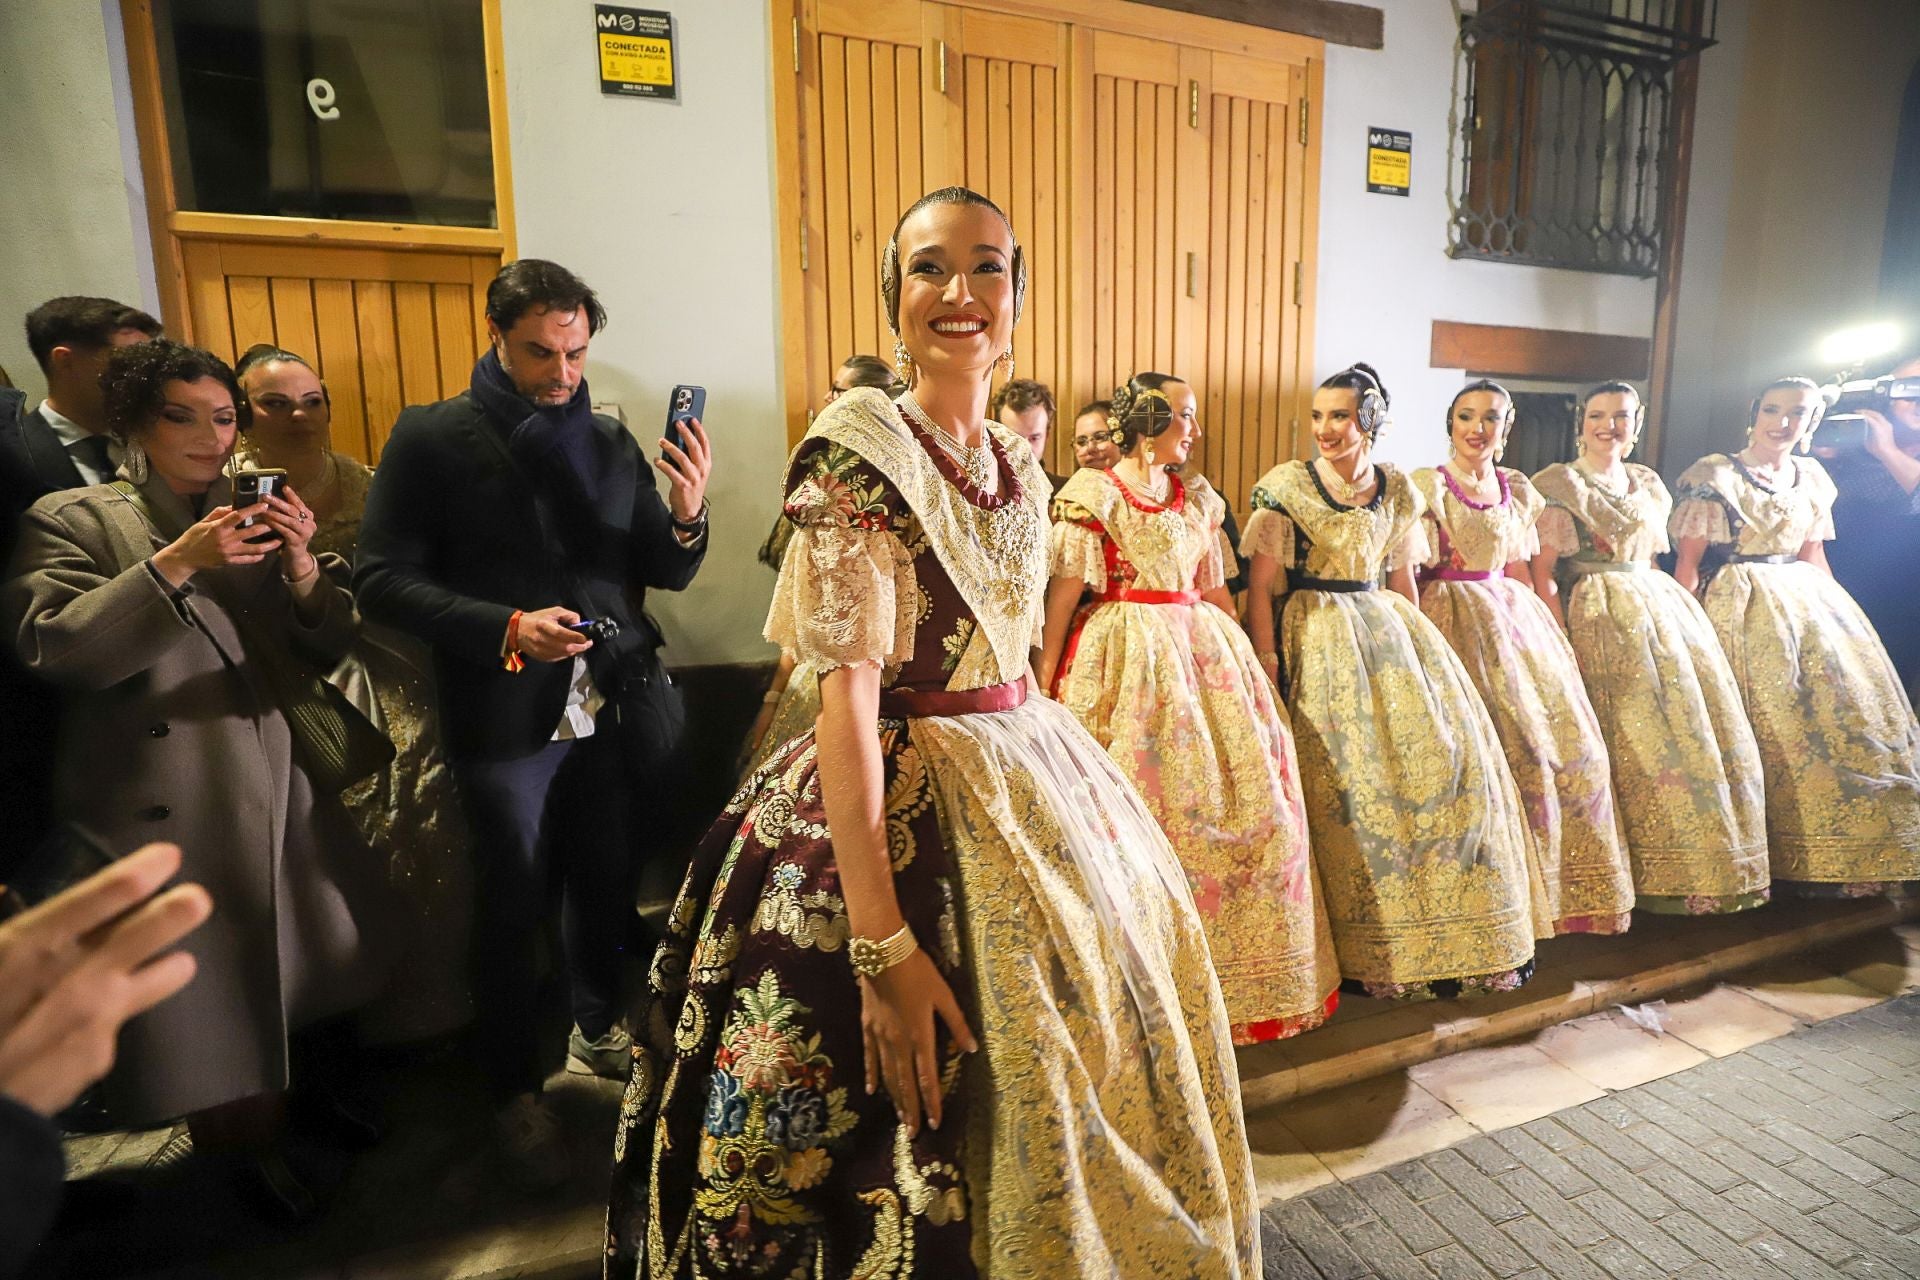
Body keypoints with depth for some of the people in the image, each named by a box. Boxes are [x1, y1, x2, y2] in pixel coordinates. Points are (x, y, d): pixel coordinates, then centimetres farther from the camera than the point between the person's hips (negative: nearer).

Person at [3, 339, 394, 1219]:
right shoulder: (71, 519, -2)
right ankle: (244, 1143, 28)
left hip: (277, 787, 4)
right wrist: (174, 564, -26)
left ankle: (300, 1093, 40)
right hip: (168, 808, -4)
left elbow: (325, 651, 4)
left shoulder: (254, 520, 10)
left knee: (292, 964, 17)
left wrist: (303, 568, -15)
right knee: (203, 981, 7)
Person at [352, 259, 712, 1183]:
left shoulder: (611, 443, 5)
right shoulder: (432, 437, -5)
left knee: (605, 880, 17)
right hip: (504, 718, -3)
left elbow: (665, 574, 5)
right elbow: (380, 581, -9)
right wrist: (506, 630, -22)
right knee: (513, 905, 10)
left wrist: (686, 517, -16)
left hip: (606, 711, 4)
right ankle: (516, 1088, 31)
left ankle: (597, 1028, 43)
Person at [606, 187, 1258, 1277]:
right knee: (933, 1122, 6)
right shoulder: (859, 447, -14)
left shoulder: (1019, 463, 8)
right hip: (901, 805, -7)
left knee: (1058, 1070, 21)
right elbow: (849, 688, -20)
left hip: (1034, 783, 8)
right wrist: (881, 943, -24)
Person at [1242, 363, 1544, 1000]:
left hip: (1389, 631, 5)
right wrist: (1266, 662, -17)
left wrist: (1412, 641, 11)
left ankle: (1453, 933, 15)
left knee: (1444, 753, -1)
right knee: (1351, 774, -11)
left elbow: (1403, 577, 17)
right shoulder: (1284, 486, -5)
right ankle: (1371, 952, 2)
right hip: (1319, 637, -5)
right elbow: (1260, 584, -9)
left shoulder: (1397, 489, 10)